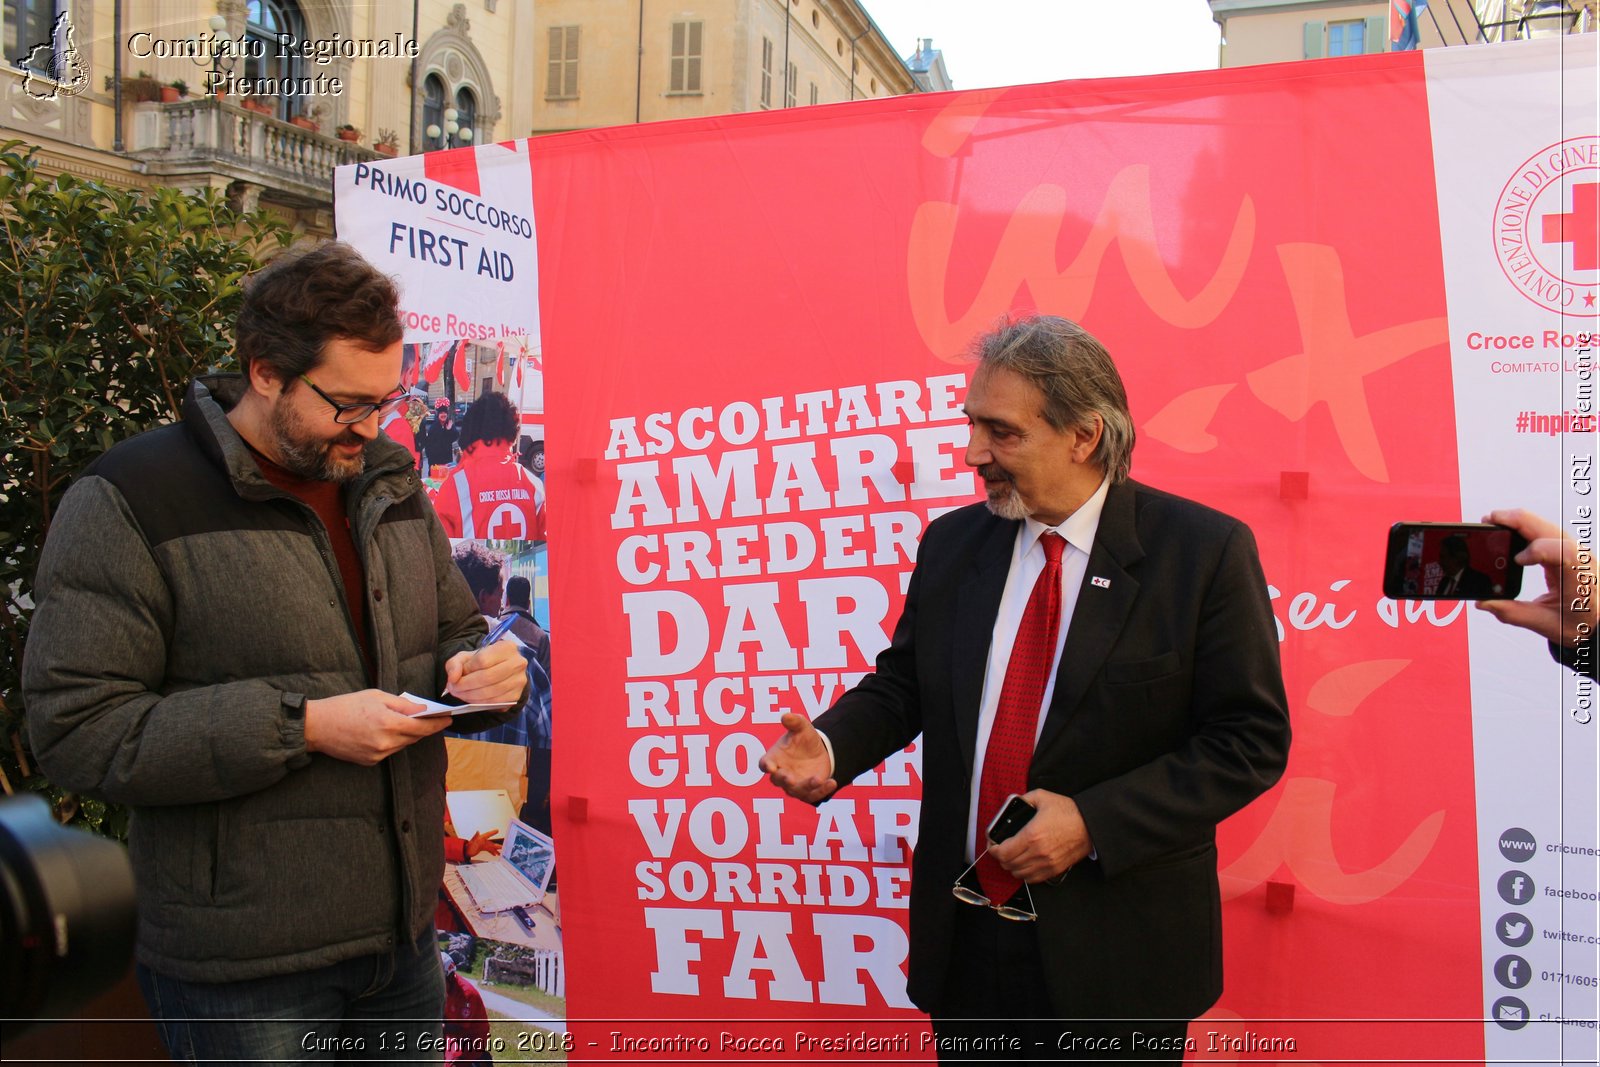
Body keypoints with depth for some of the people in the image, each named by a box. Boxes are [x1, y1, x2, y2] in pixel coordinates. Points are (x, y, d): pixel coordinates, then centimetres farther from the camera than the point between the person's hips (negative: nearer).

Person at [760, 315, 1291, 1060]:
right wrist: (831, 745, -11)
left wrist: (1093, 822, -20)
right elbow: (903, 684, 11)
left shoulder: (1204, 551, -12)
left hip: (1112, 953, -4)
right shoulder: (951, 543, 3)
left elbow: (1251, 739, -11)